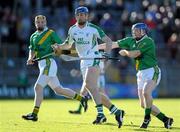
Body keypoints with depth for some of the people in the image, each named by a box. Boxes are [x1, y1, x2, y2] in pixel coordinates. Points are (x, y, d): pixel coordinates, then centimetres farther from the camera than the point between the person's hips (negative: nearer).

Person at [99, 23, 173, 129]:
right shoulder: (130, 41, 9)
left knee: (146, 92, -33)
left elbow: (134, 54, -17)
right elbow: (113, 45, 8)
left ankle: (147, 118, -17)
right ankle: (166, 120, 13)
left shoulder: (148, 41, -12)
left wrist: (125, 52, 3)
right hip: (141, 74, 8)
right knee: (144, 104, 4)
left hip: (152, 72, -8)